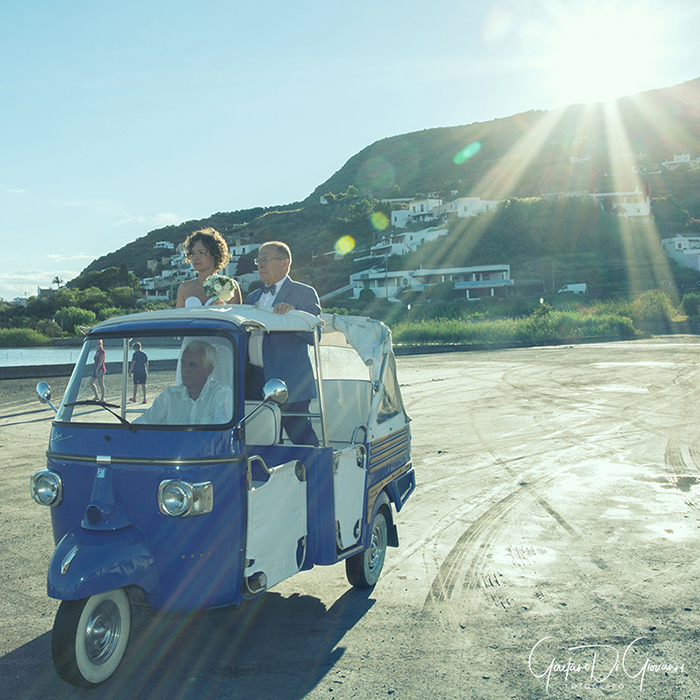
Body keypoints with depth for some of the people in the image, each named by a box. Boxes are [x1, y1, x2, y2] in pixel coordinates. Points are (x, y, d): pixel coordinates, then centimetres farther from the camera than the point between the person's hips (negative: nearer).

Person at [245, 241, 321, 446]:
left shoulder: (303, 293, 2)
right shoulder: (252, 298, 22)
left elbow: (314, 335, -10)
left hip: (289, 383, -6)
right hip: (254, 383, 6)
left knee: (303, 439, -5)